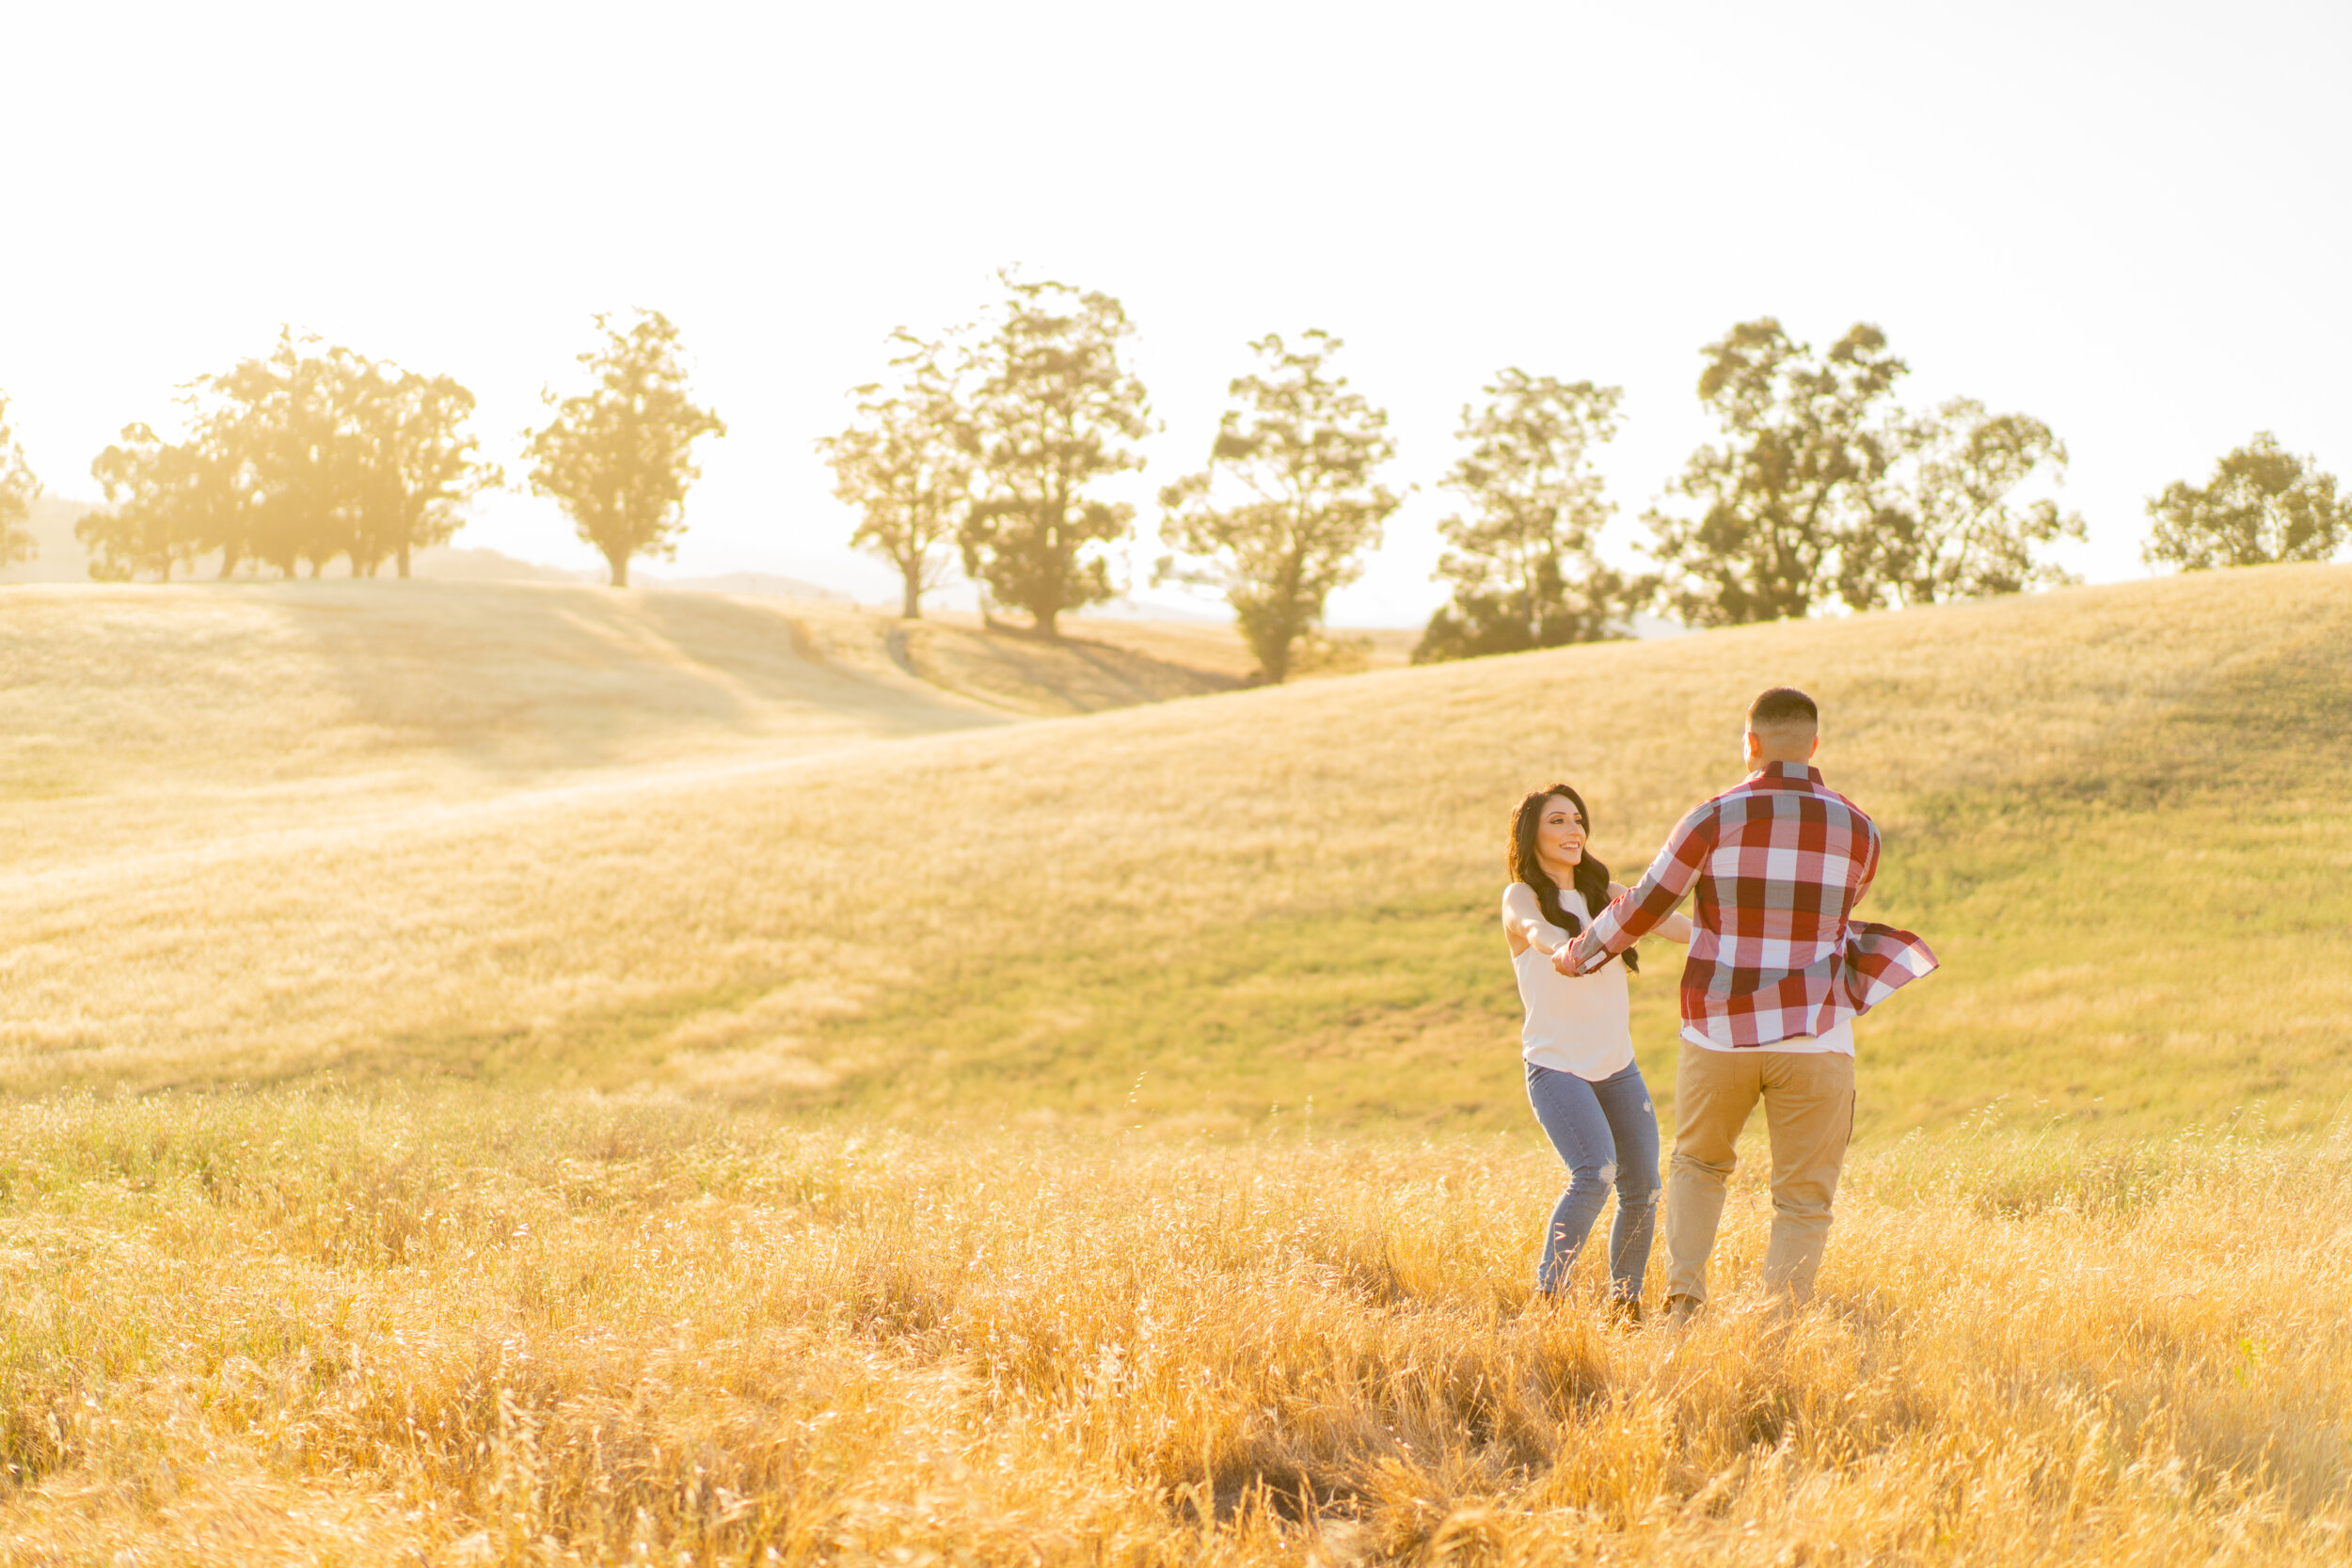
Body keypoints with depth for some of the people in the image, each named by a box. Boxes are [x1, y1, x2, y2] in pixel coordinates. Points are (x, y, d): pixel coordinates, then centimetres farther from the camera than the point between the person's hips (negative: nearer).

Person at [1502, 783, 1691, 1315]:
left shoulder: (1605, 893, 10)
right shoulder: (1521, 896, -5)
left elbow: (1665, 921, -6)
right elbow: (1532, 926, -29)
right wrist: (1558, 948, -54)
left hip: (1617, 1067, 5)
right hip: (1555, 1067, -5)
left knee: (1642, 1189, 2)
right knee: (1594, 1172, -24)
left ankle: (1624, 1303, 19)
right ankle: (1548, 1293, -18)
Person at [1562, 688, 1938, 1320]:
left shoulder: (1716, 818, -5)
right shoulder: (1858, 830, 2)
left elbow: (1641, 907, 1)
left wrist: (1578, 955, 19)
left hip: (1719, 1033, 0)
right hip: (1812, 1035, 0)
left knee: (1698, 1163, 25)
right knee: (1803, 1201, 7)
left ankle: (1684, 1297, 7)